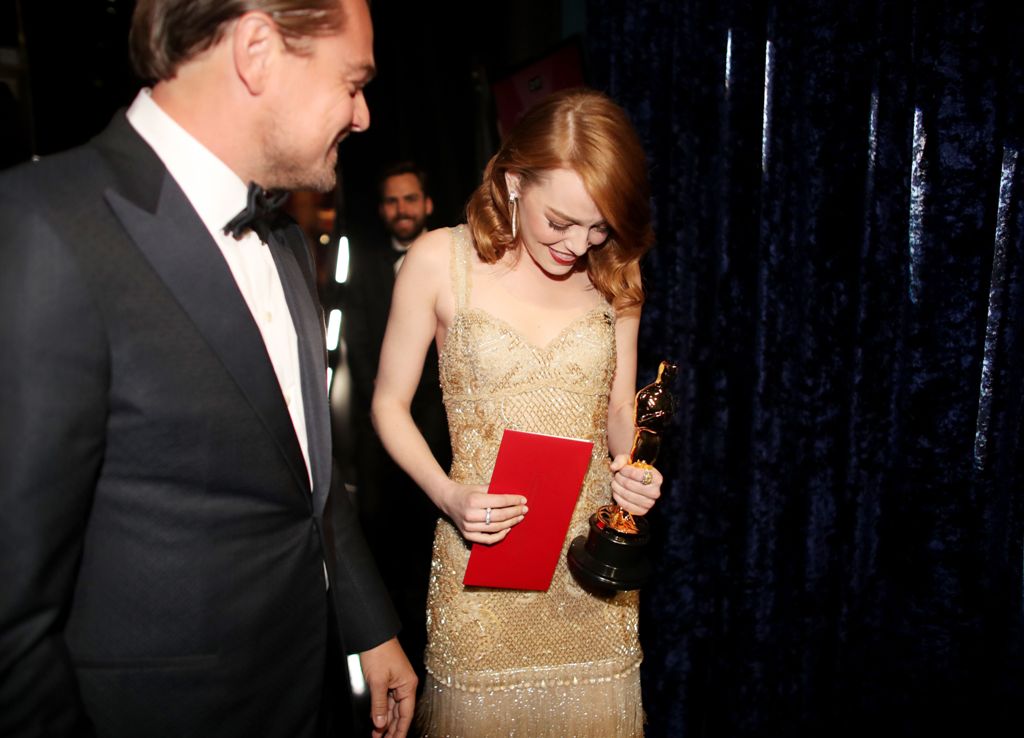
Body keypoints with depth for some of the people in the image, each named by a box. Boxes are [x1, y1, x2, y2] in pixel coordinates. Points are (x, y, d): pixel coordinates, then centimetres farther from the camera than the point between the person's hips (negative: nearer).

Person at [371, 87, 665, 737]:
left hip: (591, 567, 3)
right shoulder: (441, 259, -8)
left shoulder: (614, 274, 2)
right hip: (483, 551, -2)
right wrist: (447, 494, -16)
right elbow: (390, 404, -2)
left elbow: (618, 410, 10)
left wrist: (631, 470, -10)